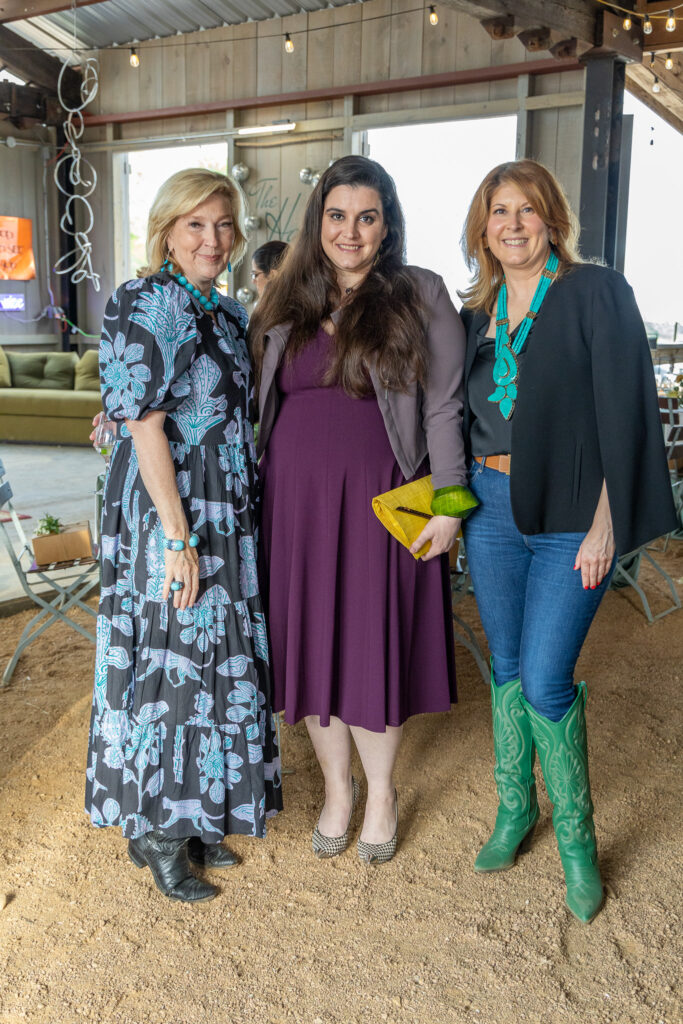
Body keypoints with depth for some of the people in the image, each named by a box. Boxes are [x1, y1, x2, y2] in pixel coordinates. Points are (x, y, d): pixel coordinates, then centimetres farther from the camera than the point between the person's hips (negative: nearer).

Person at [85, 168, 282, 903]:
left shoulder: (227, 312, 13)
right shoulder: (145, 306, -12)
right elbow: (146, 429, -18)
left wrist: (226, 527, 13)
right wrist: (179, 538, -21)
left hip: (224, 515, 8)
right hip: (165, 514, -8)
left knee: (212, 660, 14)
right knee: (169, 661, 1)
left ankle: (189, 818, 32)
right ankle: (155, 834, 20)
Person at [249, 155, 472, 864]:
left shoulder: (420, 296, 0)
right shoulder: (285, 303, 10)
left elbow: (444, 408, -2)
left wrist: (447, 503, -7)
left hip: (379, 500, -3)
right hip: (297, 499, 4)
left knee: (374, 642, 5)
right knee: (310, 643, 9)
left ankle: (381, 793, 28)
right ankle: (336, 787, 31)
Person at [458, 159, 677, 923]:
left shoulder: (597, 293, -6)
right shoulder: (477, 314, 10)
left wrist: (605, 523, -15)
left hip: (570, 516, -5)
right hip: (492, 508, 5)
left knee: (545, 680, -6)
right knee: (506, 668, 13)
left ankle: (575, 837, 16)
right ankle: (514, 810, 32)